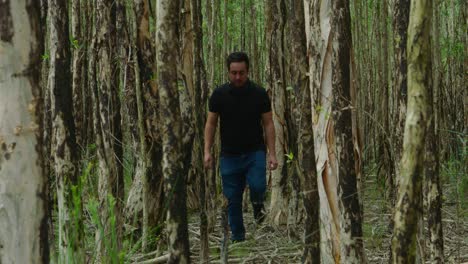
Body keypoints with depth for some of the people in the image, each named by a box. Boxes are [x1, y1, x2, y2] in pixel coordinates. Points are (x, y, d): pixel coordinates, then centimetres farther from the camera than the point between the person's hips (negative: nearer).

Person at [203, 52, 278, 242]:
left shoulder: (259, 94, -5)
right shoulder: (219, 94, -3)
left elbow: (268, 124, -2)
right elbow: (211, 123, 2)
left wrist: (272, 154, -7)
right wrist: (207, 151, -6)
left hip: (255, 152, -1)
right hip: (230, 155, 1)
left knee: (257, 186, -24)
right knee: (233, 199, 3)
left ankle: (258, 206, 11)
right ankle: (237, 237, 19)